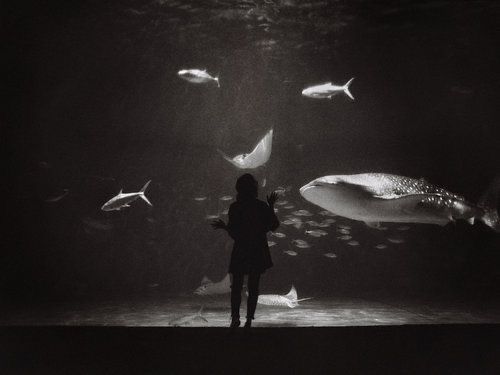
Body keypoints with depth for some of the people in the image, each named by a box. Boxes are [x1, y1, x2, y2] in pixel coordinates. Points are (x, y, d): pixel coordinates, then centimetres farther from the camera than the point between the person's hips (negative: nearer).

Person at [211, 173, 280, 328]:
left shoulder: (234, 208, -9)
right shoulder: (262, 206, -5)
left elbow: (234, 234, -9)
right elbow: (274, 226, 3)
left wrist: (223, 226, 9)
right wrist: (271, 207, 10)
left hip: (240, 252, -1)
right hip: (258, 252, 1)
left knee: (236, 286, 11)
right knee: (253, 287, 9)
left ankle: (235, 318, 5)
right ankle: (249, 320, 8)